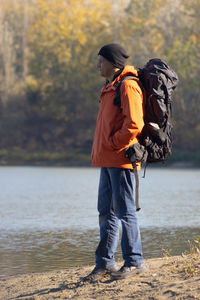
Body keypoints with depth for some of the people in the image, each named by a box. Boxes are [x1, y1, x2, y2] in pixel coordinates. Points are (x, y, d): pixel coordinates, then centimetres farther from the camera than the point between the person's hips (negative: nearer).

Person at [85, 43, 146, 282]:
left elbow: (134, 125, -21)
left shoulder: (127, 86, -11)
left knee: (124, 210, -6)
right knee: (106, 211, 11)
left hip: (120, 159, -10)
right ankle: (105, 262, 16)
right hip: (107, 160, 10)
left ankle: (134, 261, 0)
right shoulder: (110, 87, 20)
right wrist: (98, 151, 16)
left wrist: (112, 145, -14)